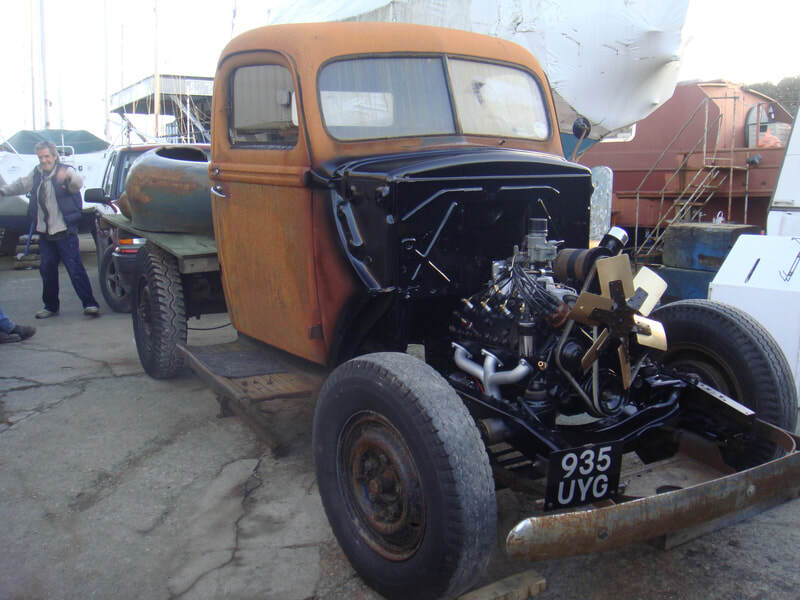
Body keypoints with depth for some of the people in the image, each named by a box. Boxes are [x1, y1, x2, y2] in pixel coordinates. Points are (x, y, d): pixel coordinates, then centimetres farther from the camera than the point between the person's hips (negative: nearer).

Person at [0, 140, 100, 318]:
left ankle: (90, 304, -4)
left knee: (75, 269, -8)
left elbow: (77, 183, -30)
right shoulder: (36, 173, 11)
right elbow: (21, 185, 28)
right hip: (44, 232, 7)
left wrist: (68, 177, -51)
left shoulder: (66, 171, -8)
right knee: (47, 270, 12)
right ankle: (50, 306, 23)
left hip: (65, 232, -6)